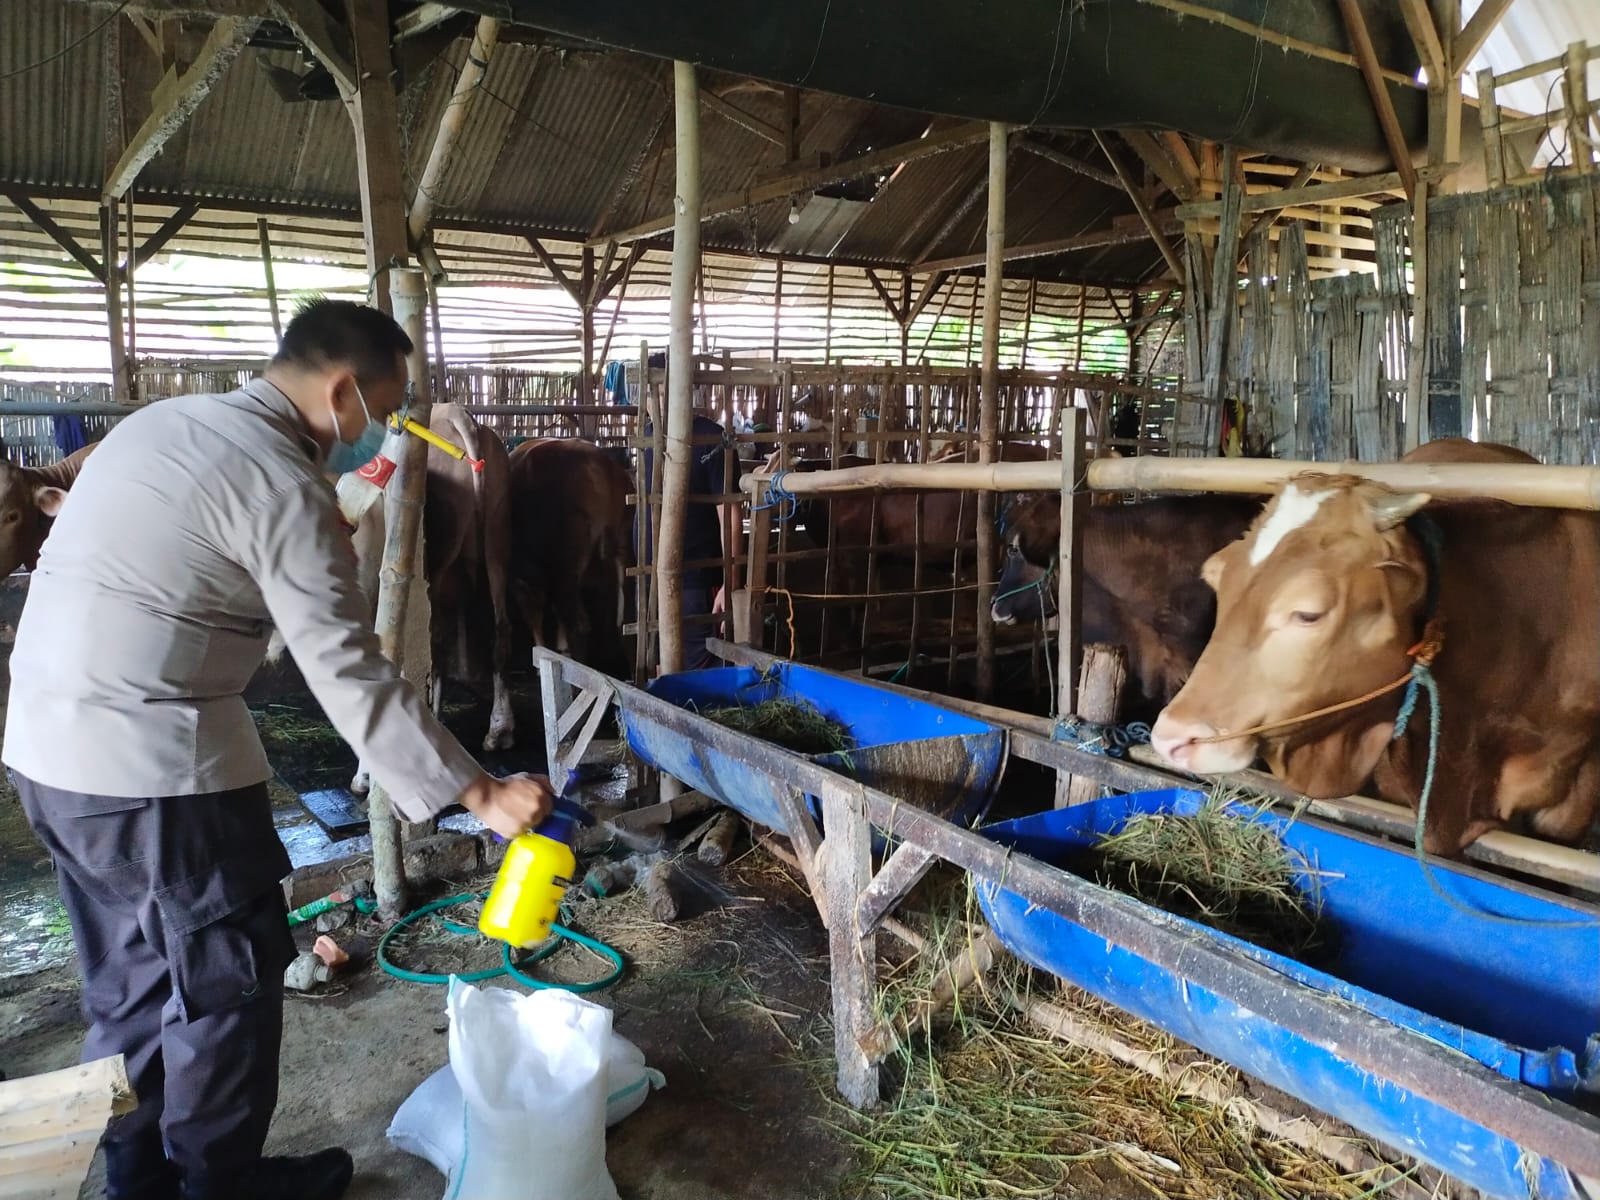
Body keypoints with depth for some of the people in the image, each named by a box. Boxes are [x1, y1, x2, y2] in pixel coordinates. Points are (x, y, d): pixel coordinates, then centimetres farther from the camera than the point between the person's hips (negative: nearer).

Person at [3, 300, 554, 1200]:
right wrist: (482, 794, -19)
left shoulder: (167, 421, 11)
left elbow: (112, 580, 17)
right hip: (155, 761, -9)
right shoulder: (281, 483, -17)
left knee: (134, 979, 22)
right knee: (228, 980, 9)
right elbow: (352, 677, -22)